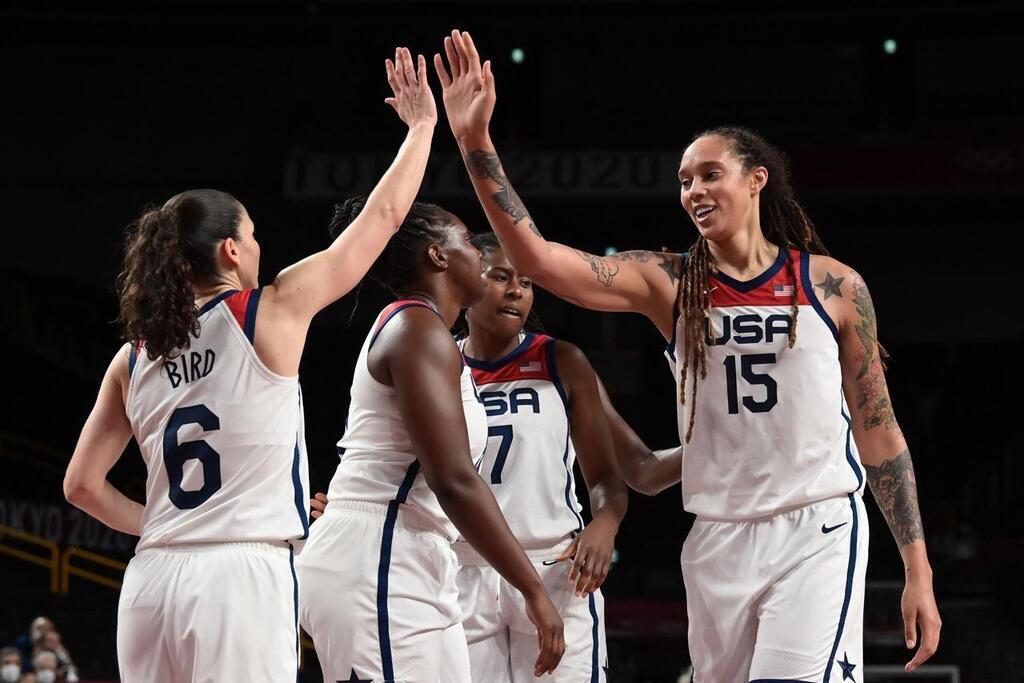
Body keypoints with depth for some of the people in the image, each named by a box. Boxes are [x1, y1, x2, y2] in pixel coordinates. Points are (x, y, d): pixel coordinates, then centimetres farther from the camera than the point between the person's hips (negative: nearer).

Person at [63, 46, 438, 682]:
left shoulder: (132, 359, 10)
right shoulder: (272, 314, -2)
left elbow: (83, 485, 13)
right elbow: (383, 217, 6)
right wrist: (422, 125, 17)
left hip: (153, 578, 5)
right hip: (242, 575, -5)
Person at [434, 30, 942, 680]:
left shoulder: (833, 285, 2)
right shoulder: (667, 283, 4)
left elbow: (879, 431, 5)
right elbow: (538, 258, -9)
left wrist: (918, 568, 2)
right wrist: (475, 140, -19)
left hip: (818, 533, -3)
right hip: (718, 540, 3)